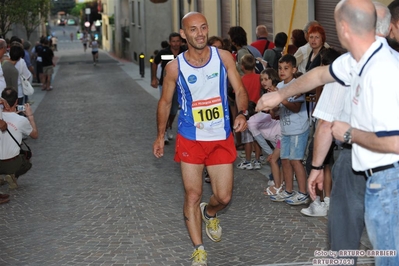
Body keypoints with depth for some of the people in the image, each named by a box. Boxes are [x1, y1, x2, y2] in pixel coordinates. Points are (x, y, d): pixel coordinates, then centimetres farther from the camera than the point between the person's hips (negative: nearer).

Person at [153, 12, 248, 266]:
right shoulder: (175, 67, -8)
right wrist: (161, 136, 8)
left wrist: (243, 113, -22)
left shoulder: (223, 57, -6)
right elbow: (165, 102, 5)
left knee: (224, 197, 5)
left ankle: (209, 213, 42)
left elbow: (240, 90, -3)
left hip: (222, 139, 1)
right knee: (193, 195, 2)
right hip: (190, 139, -1)